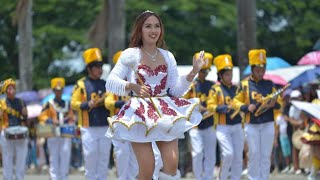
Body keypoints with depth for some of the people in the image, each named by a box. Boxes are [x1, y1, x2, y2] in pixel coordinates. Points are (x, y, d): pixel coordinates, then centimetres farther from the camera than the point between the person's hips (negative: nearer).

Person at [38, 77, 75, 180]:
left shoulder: (67, 104, 14)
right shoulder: (49, 104, 5)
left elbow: (71, 118, 18)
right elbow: (42, 116, 1)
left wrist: (70, 127, -1)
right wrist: (50, 121, -17)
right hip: (53, 135, -2)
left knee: (65, 157, -3)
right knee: (54, 158, 0)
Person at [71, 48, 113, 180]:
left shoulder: (106, 85, 11)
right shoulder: (81, 85, 2)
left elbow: (110, 100, -4)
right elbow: (74, 103, -1)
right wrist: (87, 105, -18)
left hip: (105, 128, 3)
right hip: (89, 129, -3)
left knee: (104, 159, 4)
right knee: (90, 159, -2)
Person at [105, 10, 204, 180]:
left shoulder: (167, 56, 12)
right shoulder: (130, 55, 0)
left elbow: (176, 90, 9)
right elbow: (110, 82, -7)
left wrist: (194, 72, -3)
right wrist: (132, 87, -23)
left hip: (165, 113, 3)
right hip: (140, 114, -3)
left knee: (172, 164, -12)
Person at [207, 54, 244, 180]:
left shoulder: (236, 89, 12)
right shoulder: (215, 89, -1)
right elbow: (210, 106, -7)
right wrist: (221, 108, -22)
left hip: (237, 127, 5)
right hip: (223, 127, -5)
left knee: (238, 156, 2)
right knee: (228, 154, -14)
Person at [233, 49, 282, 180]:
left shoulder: (269, 84, 8)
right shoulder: (244, 85, 2)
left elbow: (279, 103, 10)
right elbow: (236, 102, 5)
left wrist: (274, 104, -13)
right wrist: (247, 107, -14)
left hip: (268, 125, 2)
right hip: (251, 125, -2)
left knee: (266, 155, 2)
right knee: (254, 154, -2)